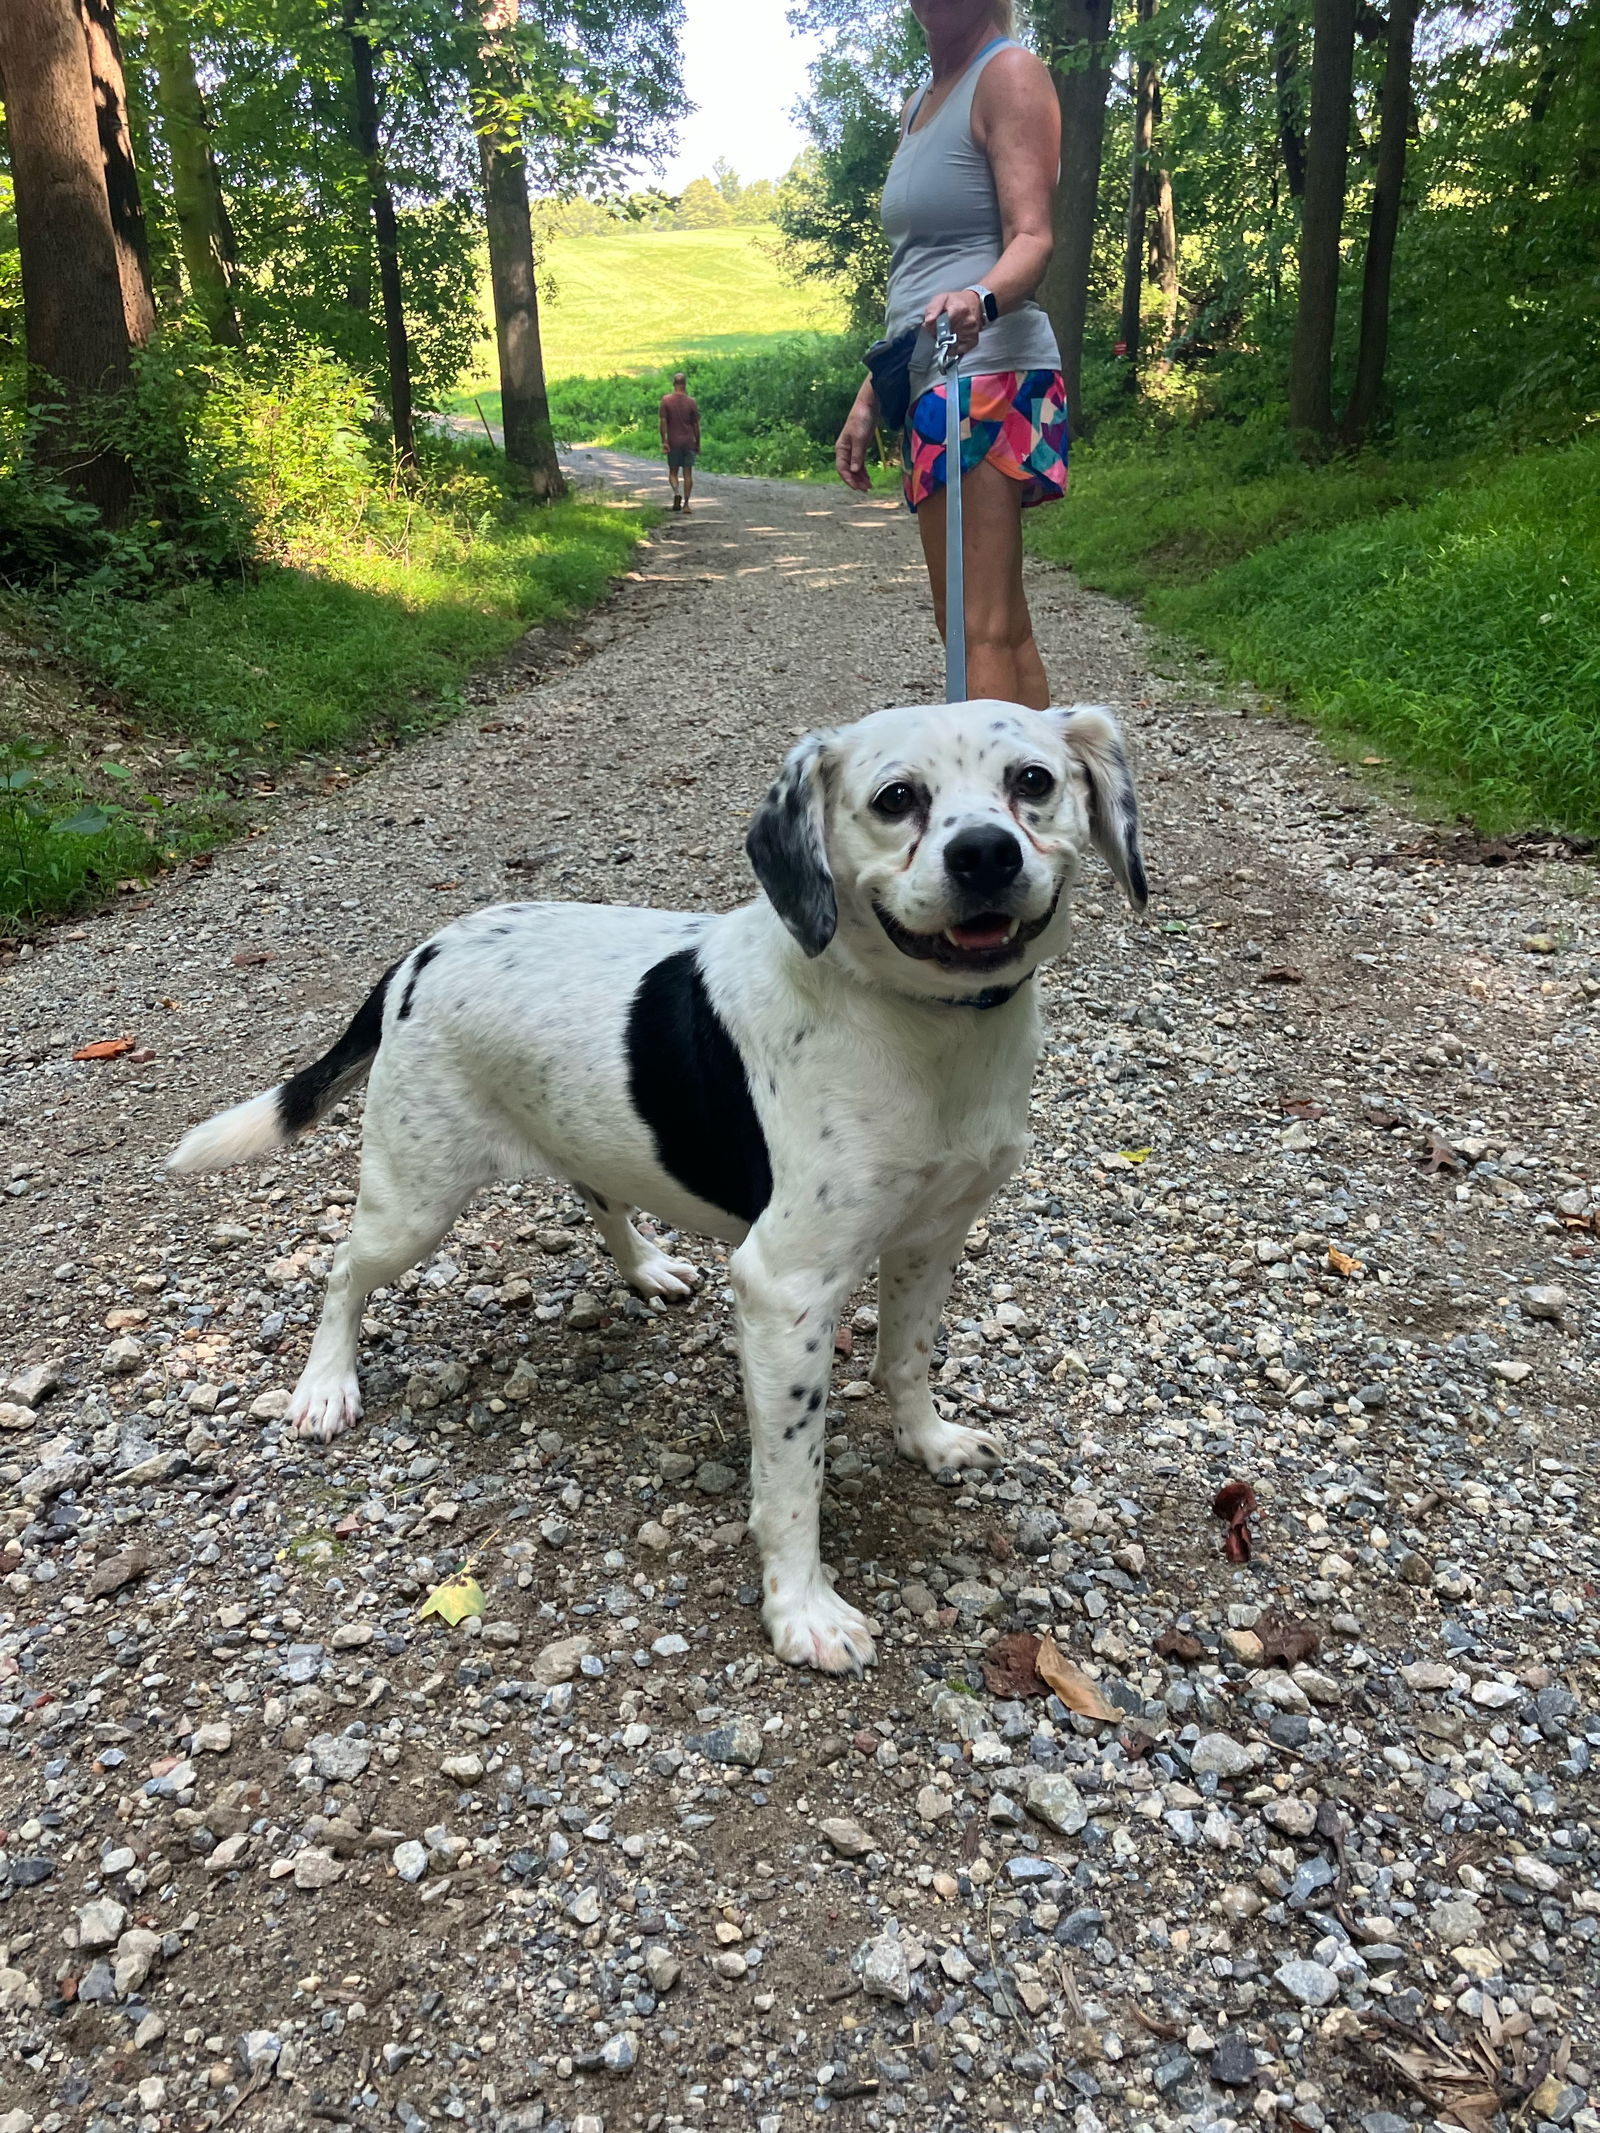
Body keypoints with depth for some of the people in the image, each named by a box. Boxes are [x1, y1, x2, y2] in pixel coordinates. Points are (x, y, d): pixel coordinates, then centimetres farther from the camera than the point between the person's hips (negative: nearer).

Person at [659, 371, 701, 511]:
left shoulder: (666, 400, -4)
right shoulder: (691, 403, -3)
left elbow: (663, 422, -7)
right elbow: (696, 425, 1)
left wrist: (664, 441, -5)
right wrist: (697, 443, 10)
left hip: (673, 442, 0)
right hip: (688, 442, 0)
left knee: (673, 472, 11)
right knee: (687, 474, 5)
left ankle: (676, 493, -16)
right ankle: (686, 503, 2)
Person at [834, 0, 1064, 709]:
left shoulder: (1009, 72, 0)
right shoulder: (919, 106, 26)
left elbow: (1031, 238, -12)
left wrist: (979, 299, -33)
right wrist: (869, 398, 22)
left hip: (984, 372, -10)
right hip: (933, 385, 10)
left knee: (980, 634, -16)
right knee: (1006, 629, 7)